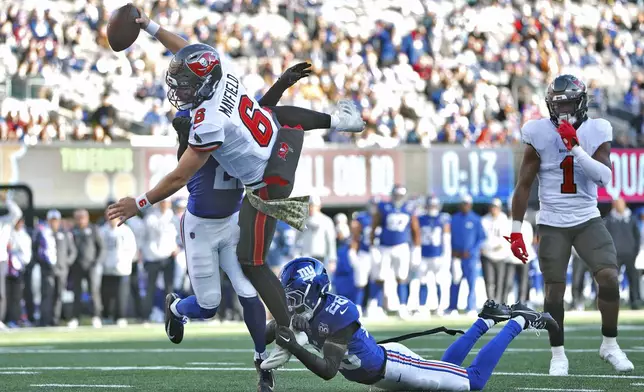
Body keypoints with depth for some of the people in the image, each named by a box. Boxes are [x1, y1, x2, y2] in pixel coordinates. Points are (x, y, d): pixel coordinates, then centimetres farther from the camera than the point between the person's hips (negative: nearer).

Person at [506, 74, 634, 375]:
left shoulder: (596, 132, -4)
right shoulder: (539, 135, -7)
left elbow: (604, 178, -15)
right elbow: (524, 184, -3)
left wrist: (576, 147, -24)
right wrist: (516, 230, -5)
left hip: (588, 220, 1)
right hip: (552, 224, -1)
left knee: (609, 277, -13)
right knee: (554, 291, -1)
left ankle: (609, 345, 5)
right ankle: (558, 355, 15)